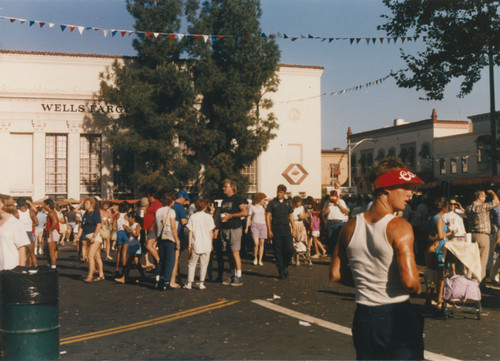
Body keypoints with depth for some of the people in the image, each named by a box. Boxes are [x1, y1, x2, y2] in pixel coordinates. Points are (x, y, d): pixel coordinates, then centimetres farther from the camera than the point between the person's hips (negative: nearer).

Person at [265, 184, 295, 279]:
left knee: (290, 249, -9)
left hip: (286, 228, 2)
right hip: (276, 229, -2)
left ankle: (285, 266, 13)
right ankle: (281, 271, 8)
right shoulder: (272, 203, 3)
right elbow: (268, 217, -1)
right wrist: (269, 230, -9)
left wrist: (293, 228, 10)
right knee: (278, 252, 0)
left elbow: (291, 216, 17)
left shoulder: (287, 203, 13)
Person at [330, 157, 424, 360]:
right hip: (397, 316, -5)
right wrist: (417, 288, -2)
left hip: (363, 315, 5)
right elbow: (409, 280, -24)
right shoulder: (399, 227, -16)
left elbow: (335, 275, 7)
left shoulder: (351, 226, 2)